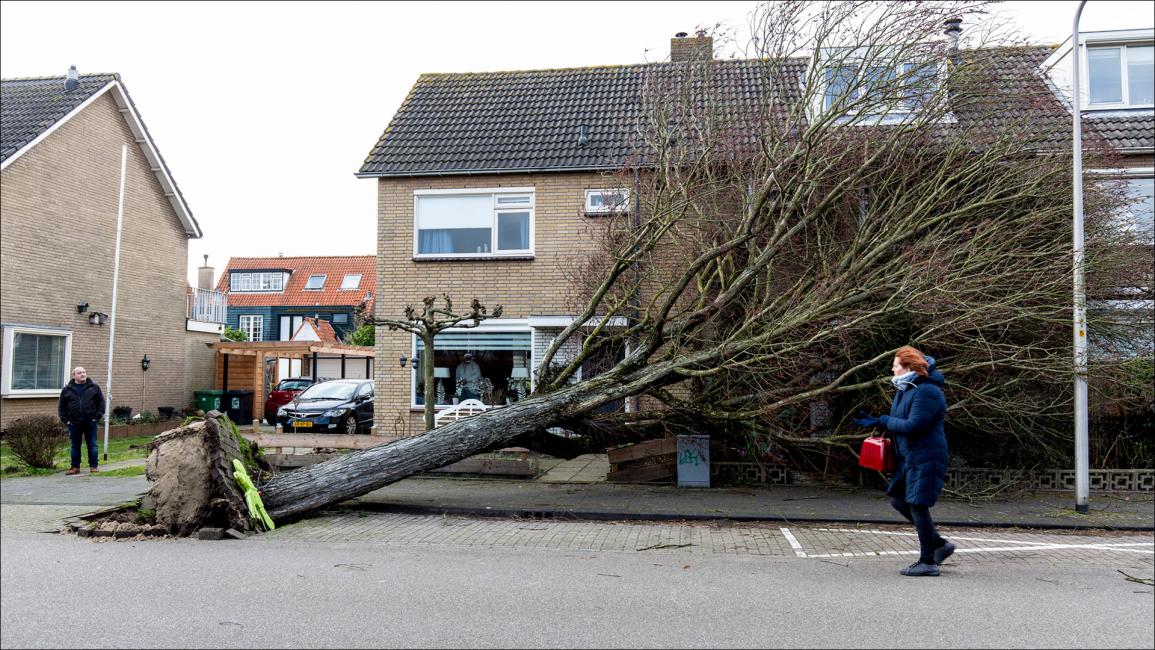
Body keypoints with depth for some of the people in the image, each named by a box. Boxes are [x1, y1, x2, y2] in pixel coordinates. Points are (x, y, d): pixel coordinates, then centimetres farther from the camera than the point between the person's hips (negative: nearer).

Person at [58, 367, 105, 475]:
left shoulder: (94, 387, 4)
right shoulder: (67, 390, 7)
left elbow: (101, 402, 5)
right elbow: (62, 406, 10)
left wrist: (97, 416, -4)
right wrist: (65, 420, 1)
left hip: (90, 422, -1)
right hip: (74, 423, 1)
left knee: (92, 445, 2)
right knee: (75, 446, 8)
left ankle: (93, 466, 10)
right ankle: (75, 467, 16)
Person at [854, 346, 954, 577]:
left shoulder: (927, 392, -18)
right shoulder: (905, 389, 13)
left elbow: (913, 425, -24)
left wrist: (881, 421, -17)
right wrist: (876, 421, 8)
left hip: (925, 457, -10)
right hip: (909, 456, 10)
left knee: (918, 505, -6)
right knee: (898, 500, 14)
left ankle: (927, 562, 5)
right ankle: (939, 544, 24)